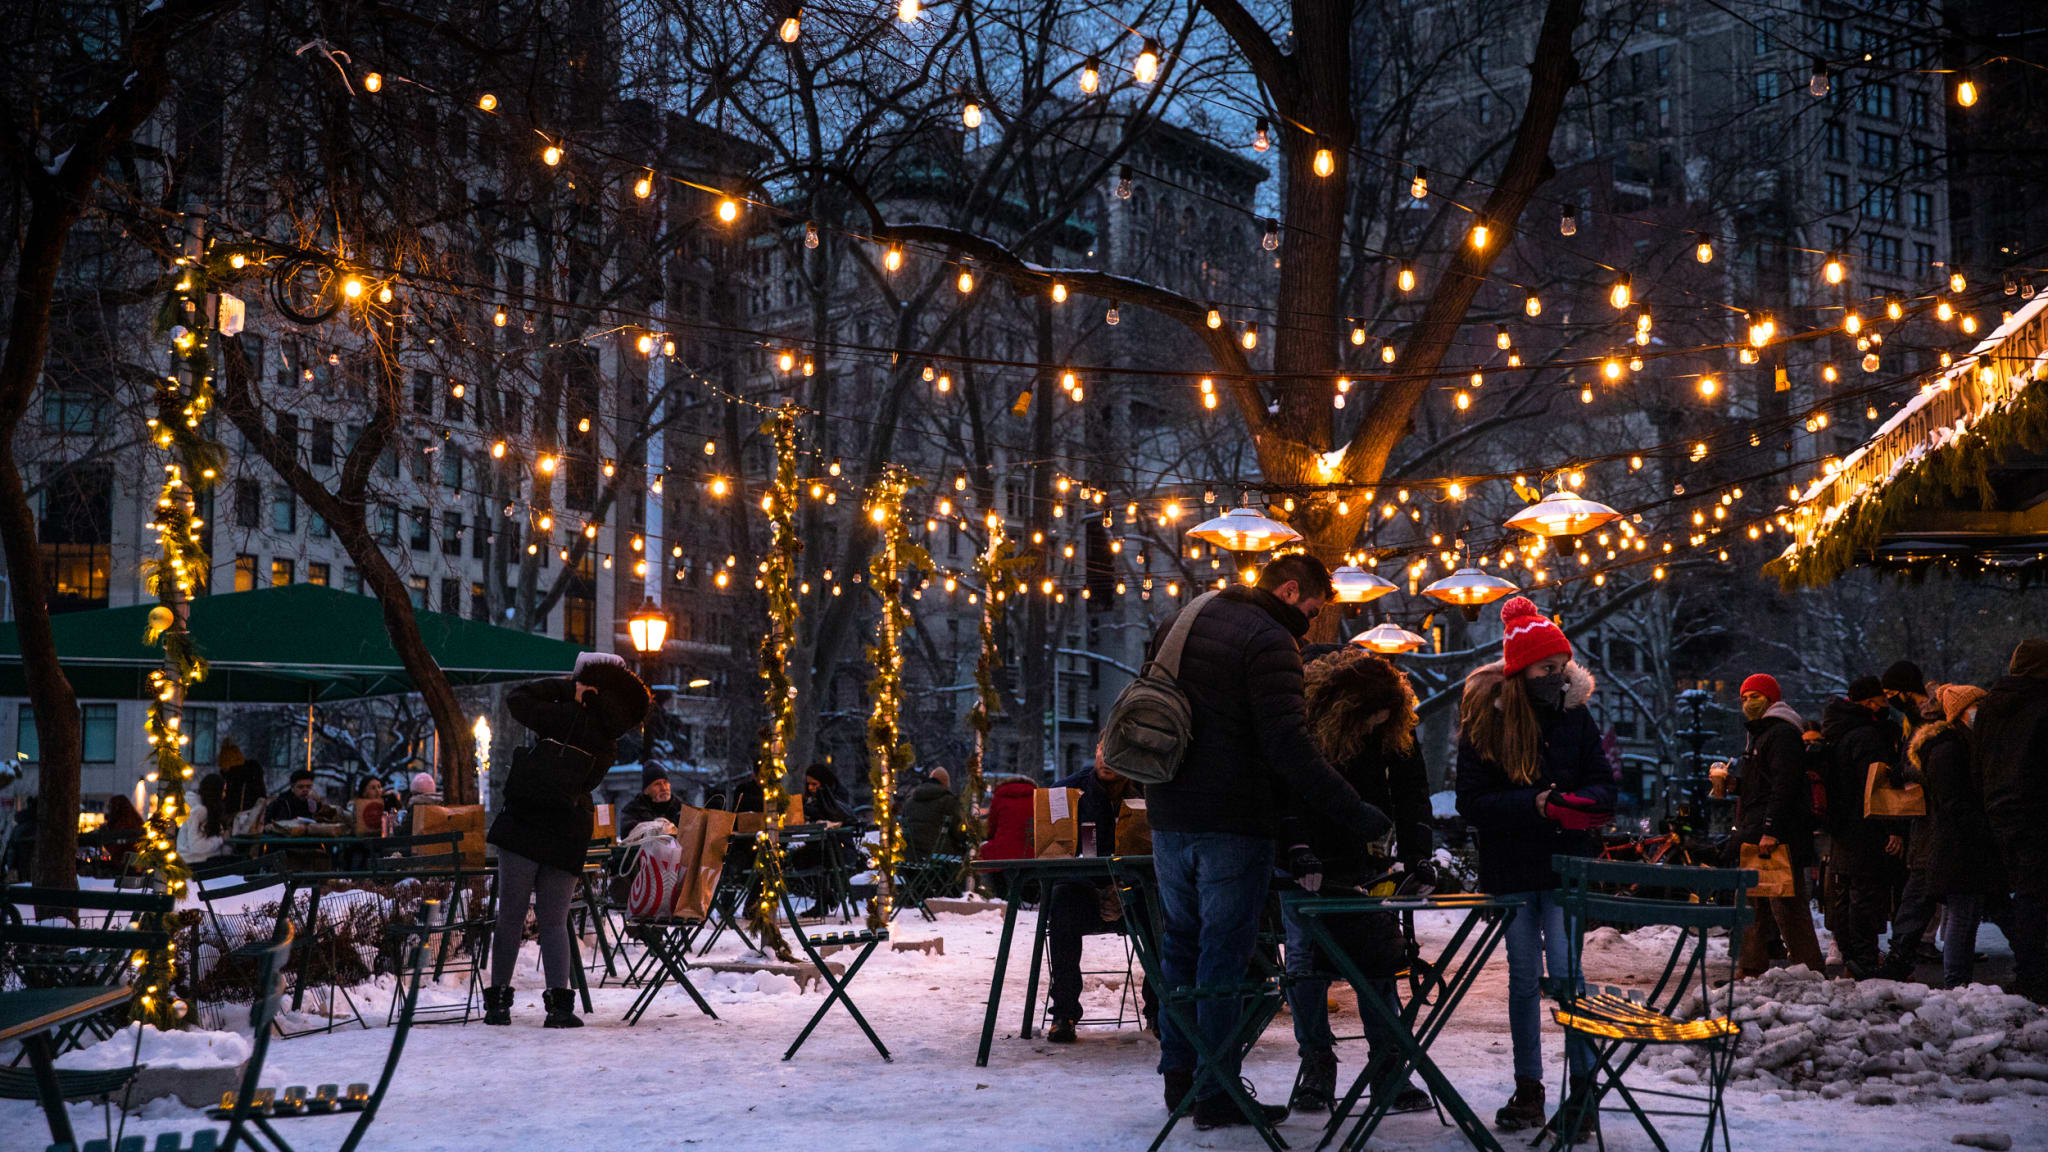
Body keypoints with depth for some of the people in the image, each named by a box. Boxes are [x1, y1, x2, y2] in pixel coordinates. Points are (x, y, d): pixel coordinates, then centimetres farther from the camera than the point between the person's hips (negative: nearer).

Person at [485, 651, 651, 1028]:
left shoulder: (571, 719, -8)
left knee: (510, 916, 3)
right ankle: (560, 1003, -5)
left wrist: (565, 687, 4)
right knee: (554, 921, 9)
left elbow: (517, 699, -3)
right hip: (568, 839, 5)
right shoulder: (609, 749, 9)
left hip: (524, 828, -4)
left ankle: (498, 998, 6)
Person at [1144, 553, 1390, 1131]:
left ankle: (1178, 1076, 24)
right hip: (1232, 823, -8)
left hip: (1168, 816, 8)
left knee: (1179, 944, 17)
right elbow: (1287, 745, -21)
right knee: (1224, 954, -2)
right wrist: (1352, 811, -19)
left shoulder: (1179, 622, 14)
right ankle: (1216, 1094, 2)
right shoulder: (1269, 641, -13)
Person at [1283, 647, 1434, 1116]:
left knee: (1378, 963, -2)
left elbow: (1412, 791, -5)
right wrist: (1300, 854, -31)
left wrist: (1416, 856, -16)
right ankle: (1317, 1069, 6)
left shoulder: (1397, 726, -10)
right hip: (1310, 864, -2)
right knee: (1307, 960, -4)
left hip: (1365, 864, 2)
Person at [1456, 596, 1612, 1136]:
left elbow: (1604, 786, 3)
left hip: (1566, 867, 0)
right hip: (1511, 869, 0)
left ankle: (1583, 1087, -1)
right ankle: (1528, 1090, 19)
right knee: (1524, 980, 8)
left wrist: (1575, 803, -20)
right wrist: (1537, 805, -21)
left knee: (1566, 972, -10)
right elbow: (1472, 802, -9)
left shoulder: (1575, 715, 0)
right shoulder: (1486, 720, -5)